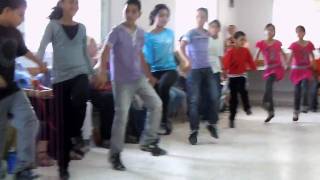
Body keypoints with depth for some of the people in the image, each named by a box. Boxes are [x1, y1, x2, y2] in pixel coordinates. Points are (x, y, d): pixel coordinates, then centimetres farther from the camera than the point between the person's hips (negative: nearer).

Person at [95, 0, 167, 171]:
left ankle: (148, 141, 18)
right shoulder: (117, 31, -10)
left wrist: (148, 74, 23)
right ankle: (115, 154, 5)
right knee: (121, 115, -7)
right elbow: (106, 52, -22)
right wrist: (102, 72, -37)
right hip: (121, 81, -6)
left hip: (139, 78, 6)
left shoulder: (141, 33, 9)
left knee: (156, 104, 4)